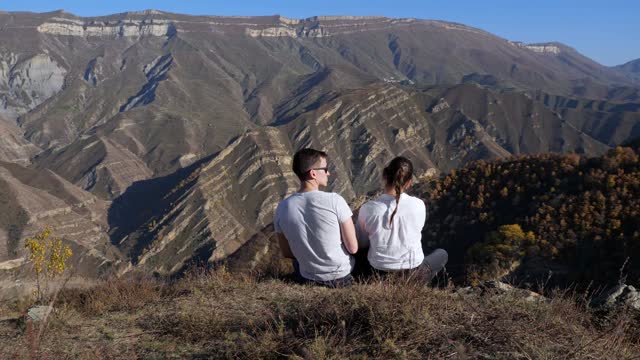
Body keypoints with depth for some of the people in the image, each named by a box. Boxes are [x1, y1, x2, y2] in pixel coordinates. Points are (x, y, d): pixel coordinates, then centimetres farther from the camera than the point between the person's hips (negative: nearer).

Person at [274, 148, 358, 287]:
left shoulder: (282, 208, -12)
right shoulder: (334, 200, -23)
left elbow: (287, 253, 0)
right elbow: (353, 248, -18)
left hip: (310, 278, 3)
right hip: (343, 276, -3)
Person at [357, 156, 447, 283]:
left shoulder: (367, 209, -17)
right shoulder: (418, 205, -17)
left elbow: (362, 242, -2)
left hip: (379, 274, 1)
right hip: (413, 275, -1)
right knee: (442, 254, 30)